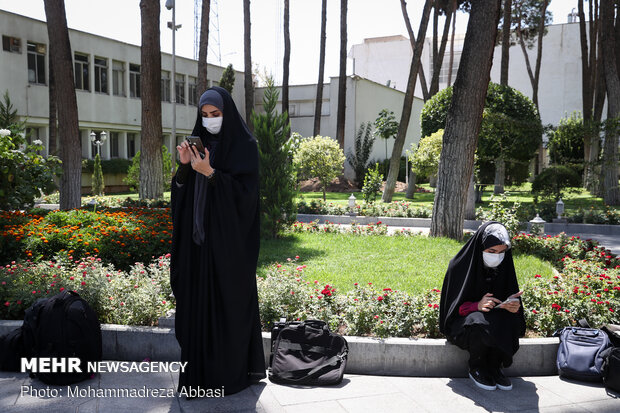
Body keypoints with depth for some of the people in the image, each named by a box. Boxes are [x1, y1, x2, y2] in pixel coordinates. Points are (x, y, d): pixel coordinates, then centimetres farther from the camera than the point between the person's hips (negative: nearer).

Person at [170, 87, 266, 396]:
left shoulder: (244, 145, -5)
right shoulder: (199, 144, 12)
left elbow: (244, 190, -15)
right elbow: (183, 191, 9)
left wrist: (209, 173, -23)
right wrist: (185, 166, -9)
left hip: (229, 239, -6)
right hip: (199, 237, 6)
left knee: (230, 300, 1)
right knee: (198, 301, 7)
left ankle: (233, 371, 16)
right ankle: (199, 371, 17)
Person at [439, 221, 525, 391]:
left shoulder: (504, 266, -3)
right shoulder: (461, 265, -15)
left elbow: (511, 299, 1)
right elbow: (454, 305, -13)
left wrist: (513, 305, -25)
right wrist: (477, 306, -34)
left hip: (495, 317, 4)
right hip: (461, 322, -4)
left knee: (512, 321, -28)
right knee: (481, 323, -36)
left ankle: (494, 368, -8)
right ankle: (476, 369, -10)